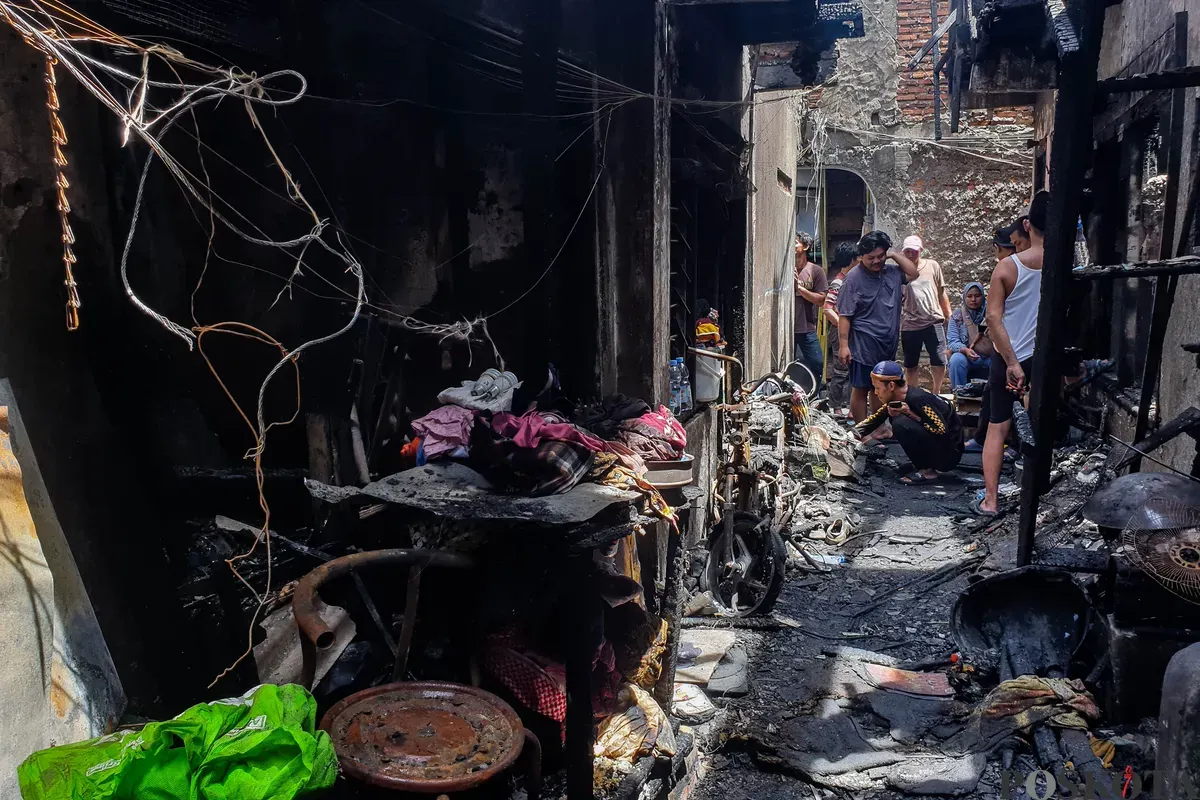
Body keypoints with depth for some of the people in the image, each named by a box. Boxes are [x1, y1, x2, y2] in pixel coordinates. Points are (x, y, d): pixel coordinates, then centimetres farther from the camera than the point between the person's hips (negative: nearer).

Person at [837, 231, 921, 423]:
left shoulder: (892, 272, 7)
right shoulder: (853, 280, -12)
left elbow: (913, 273, 14)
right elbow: (844, 316, -14)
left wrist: (895, 254, 3)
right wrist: (843, 345, -19)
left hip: (888, 346, 7)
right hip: (863, 347, -7)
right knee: (860, 389, 3)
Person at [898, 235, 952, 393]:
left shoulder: (933, 266, 3)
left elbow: (942, 293, 11)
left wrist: (949, 316, 12)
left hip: (934, 321, 0)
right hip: (909, 325, 0)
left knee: (939, 362, 0)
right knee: (911, 365, 9)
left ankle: (936, 393, 20)